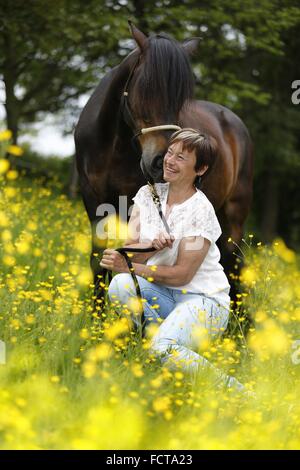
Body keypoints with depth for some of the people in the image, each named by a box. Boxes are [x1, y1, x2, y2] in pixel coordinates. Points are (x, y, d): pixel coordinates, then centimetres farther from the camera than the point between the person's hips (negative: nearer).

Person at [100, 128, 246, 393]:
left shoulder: (201, 210, -13)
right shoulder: (149, 194, 4)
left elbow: (182, 274, -15)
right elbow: (128, 251, -2)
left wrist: (129, 267, -21)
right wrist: (152, 246, -24)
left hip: (204, 300, -6)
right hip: (162, 292, 6)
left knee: (162, 348, -33)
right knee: (119, 286, -26)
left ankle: (231, 388, -14)